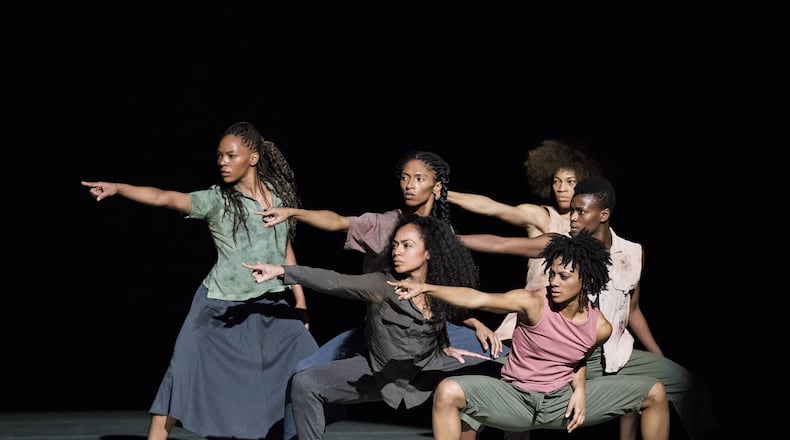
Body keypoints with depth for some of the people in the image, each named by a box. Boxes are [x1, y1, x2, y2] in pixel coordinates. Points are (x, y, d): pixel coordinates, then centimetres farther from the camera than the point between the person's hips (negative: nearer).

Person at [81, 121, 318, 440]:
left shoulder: (279, 195, 2)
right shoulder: (216, 200, -10)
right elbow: (165, 198, -22)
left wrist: (300, 299, 11)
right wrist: (117, 188, -35)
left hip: (272, 306, 4)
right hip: (222, 307, -3)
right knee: (183, 374, -10)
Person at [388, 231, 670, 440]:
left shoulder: (599, 327, -8)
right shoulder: (533, 303, -19)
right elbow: (477, 299, -33)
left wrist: (580, 388, -6)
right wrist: (426, 288, -45)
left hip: (563, 401, 3)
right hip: (515, 398, -3)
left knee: (655, 392, -5)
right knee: (448, 392, -31)